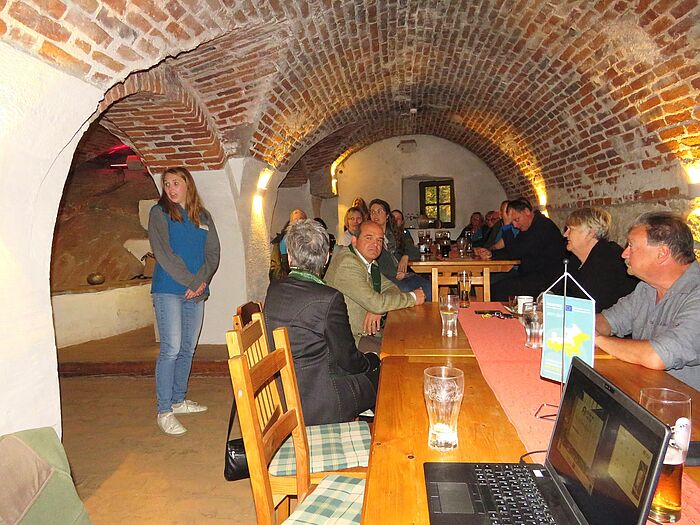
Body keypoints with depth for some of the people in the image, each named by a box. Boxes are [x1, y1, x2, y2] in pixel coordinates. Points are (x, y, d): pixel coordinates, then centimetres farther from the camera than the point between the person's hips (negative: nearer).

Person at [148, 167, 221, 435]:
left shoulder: (203, 216, 14)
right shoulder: (159, 213, 1)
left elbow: (213, 253, 7)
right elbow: (163, 253, -9)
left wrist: (202, 281, -10)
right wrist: (190, 282, -14)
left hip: (197, 292, 5)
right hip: (169, 290, -5)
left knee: (187, 349, 11)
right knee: (171, 348, -8)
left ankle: (178, 400, 25)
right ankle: (164, 411, -1)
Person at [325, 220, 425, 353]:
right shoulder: (347, 263, -22)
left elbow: (391, 288, 10)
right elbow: (375, 303, -26)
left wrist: (377, 309, -13)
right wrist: (412, 297, -12)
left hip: (367, 331, 9)